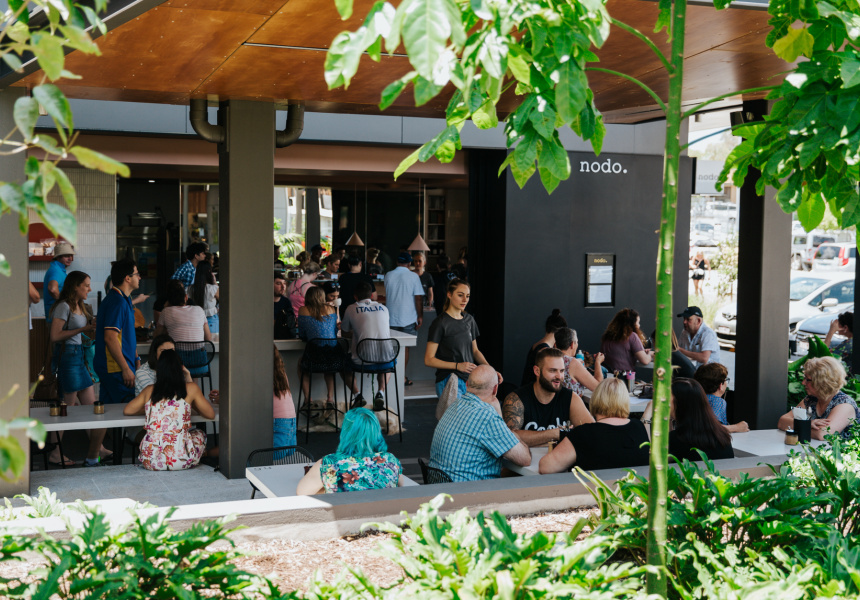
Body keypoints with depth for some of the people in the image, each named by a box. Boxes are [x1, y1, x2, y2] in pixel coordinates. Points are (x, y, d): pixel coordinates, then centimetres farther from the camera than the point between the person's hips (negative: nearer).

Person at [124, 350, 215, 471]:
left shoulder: (149, 390, 9)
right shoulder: (190, 388, 3)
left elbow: (127, 410, 19)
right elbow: (211, 414, 12)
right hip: (181, 460, -2)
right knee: (199, 434, 32)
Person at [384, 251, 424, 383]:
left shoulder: (388, 275, 3)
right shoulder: (413, 277, -8)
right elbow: (418, 298, -9)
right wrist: (420, 316, -2)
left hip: (391, 318, 3)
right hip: (408, 319, -3)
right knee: (405, 347, 5)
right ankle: (402, 376, 5)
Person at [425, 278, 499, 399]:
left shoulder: (469, 320, 13)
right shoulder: (440, 323, -8)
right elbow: (429, 360, -10)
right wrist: (457, 366, -20)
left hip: (470, 379, 6)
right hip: (449, 381, -6)